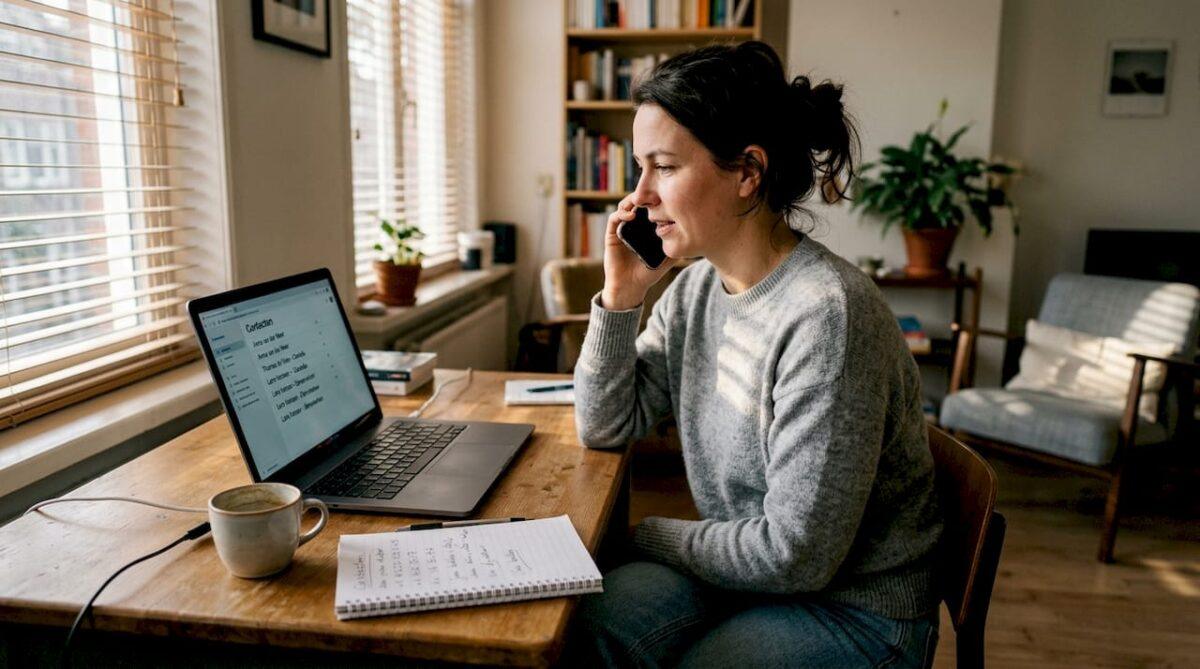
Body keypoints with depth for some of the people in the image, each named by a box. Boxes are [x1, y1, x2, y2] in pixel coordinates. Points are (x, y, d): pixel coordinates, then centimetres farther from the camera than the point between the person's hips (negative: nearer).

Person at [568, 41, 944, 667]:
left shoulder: (827, 315, -27)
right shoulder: (694, 287, -2)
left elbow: (795, 556, -23)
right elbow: (605, 427, 5)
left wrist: (647, 535, -10)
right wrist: (620, 297, -8)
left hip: (854, 610, -6)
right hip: (744, 569, 6)